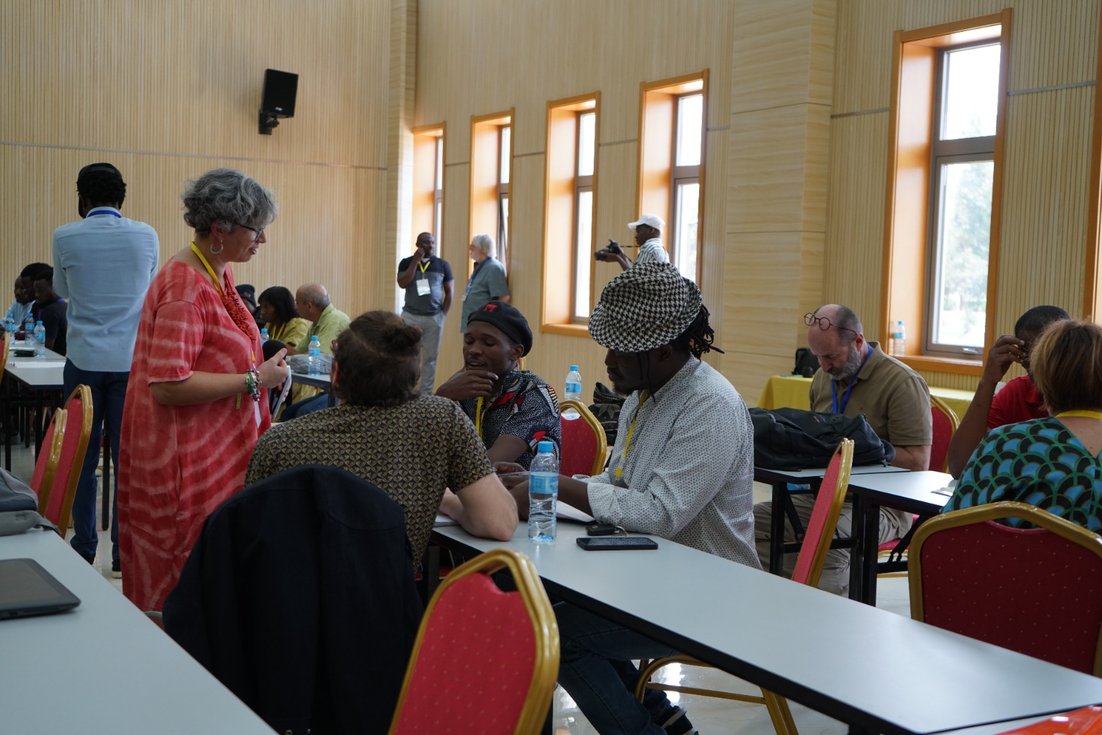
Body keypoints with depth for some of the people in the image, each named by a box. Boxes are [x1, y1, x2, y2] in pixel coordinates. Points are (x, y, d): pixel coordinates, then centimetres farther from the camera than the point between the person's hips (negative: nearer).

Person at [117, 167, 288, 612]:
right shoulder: (184, 287, -20)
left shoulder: (219, 274, 10)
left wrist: (263, 368, 10)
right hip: (187, 464, -9)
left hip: (221, 452, 9)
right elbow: (168, 385, -26)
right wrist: (254, 380, -20)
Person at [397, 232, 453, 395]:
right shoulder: (406, 262, 3)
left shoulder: (442, 265, 3)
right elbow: (402, 283, -13)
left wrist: (443, 314, -2)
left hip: (434, 318, 1)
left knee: (430, 357, 4)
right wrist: (416, 260, -13)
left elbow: (449, 291, 6)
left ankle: (426, 394, 10)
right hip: (410, 316, 0)